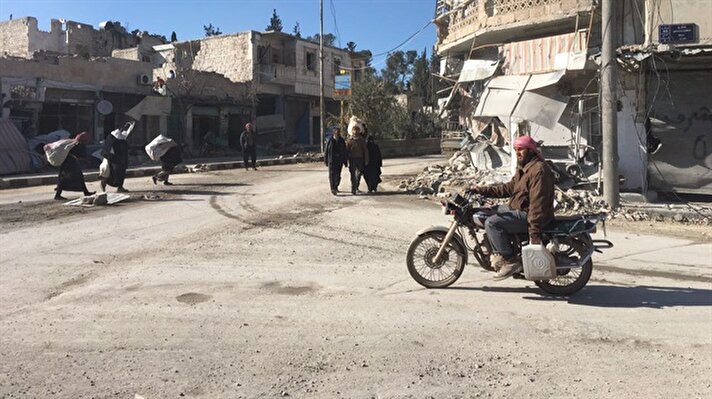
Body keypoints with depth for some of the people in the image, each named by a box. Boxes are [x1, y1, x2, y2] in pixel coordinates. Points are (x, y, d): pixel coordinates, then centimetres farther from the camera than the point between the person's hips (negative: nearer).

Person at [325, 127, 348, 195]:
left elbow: (345, 152, 9)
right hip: (331, 161, -3)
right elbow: (326, 151, 0)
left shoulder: (342, 141, 6)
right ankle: (333, 189, -14)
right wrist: (326, 161, -2)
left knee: (338, 175, 10)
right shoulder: (330, 140, -3)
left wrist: (345, 161, 7)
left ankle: (336, 187, 31)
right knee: (332, 174, -10)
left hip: (339, 161, 3)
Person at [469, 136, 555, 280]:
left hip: (528, 215, -11)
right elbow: (509, 187, 18)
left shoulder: (538, 170, -20)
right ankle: (499, 253, 16)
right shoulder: (524, 168, 16)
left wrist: (534, 232, -29)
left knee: (492, 223, -21)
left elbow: (537, 202, -26)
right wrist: (482, 190, 8)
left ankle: (511, 261, -16)